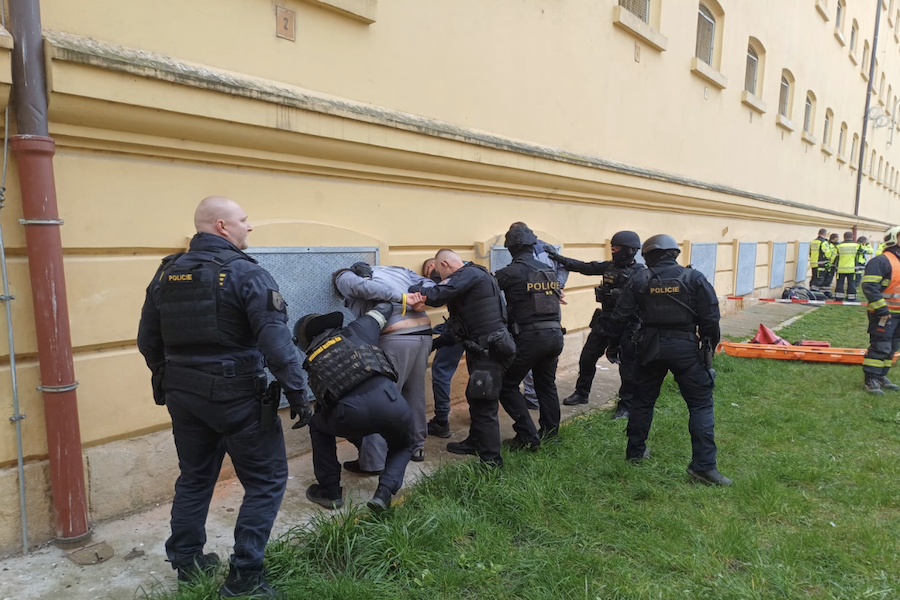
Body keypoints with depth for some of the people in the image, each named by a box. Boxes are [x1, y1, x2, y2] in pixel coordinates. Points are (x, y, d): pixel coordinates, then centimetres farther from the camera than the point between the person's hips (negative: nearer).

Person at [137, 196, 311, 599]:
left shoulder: (166, 274, 6)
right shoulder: (246, 274, -15)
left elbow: (148, 341, 13)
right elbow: (276, 342, -21)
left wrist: (169, 383, 25)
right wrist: (297, 392, -13)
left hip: (184, 396, 7)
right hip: (236, 396, -7)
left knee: (194, 478, 22)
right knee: (266, 480, 7)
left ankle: (186, 561, 36)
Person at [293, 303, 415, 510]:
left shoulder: (313, 363, 28)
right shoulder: (354, 332, 23)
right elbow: (385, 308, 34)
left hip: (349, 414, 0)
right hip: (388, 401, 1)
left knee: (317, 425, 35)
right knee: (403, 447, 34)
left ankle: (330, 492, 31)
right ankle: (385, 490, 8)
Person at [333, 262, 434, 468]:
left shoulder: (343, 277, 13)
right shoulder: (396, 269, 29)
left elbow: (361, 286, -11)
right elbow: (430, 286, 16)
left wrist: (401, 298, -13)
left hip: (396, 338, -6)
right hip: (424, 332, 6)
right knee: (415, 393, 21)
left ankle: (372, 462, 9)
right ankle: (417, 446, 34)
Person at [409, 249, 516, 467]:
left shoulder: (469, 274, -13)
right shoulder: (472, 276, 18)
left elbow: (437, 296, -26)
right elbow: (463, 322, 20)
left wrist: (409, 288, -11)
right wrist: (437, 342, 18)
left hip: (489, 349, -10)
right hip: (485, 347, 10)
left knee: (484, 404, -5)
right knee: (475, 398, 22)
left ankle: (491, 460, 3)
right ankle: (476, 442, 38)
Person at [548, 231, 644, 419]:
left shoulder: (640, 273, -12)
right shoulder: (609, 266, 6)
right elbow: (583, 267, 4)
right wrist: (558, 258, -2)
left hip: (626, 326, -6)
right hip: (604, 322, 6)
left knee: (627, 367, 4)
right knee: (587, 358, 12)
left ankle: (626, 406, 18)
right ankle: (581, 394, 29)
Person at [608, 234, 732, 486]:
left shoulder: (639, 280, 0)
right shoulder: (694, 278, -3)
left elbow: (620, 317, -1)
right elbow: (710, 318, -5)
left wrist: (613, 343, 12)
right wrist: (709, 348, 9)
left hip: (651, 347, 2)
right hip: (685, 348, -2)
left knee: (643, 400, 17)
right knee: (701, 404, 5)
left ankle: (635, 451, 28)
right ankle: (703, 464, -1)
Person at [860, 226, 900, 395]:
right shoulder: (881, 261, -14)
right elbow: (869, 286, -22)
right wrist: (880, 308, -24)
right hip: (883, 313, -9)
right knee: (880, 346, -9)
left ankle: (881, 376, 24)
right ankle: (870, 379, -3)